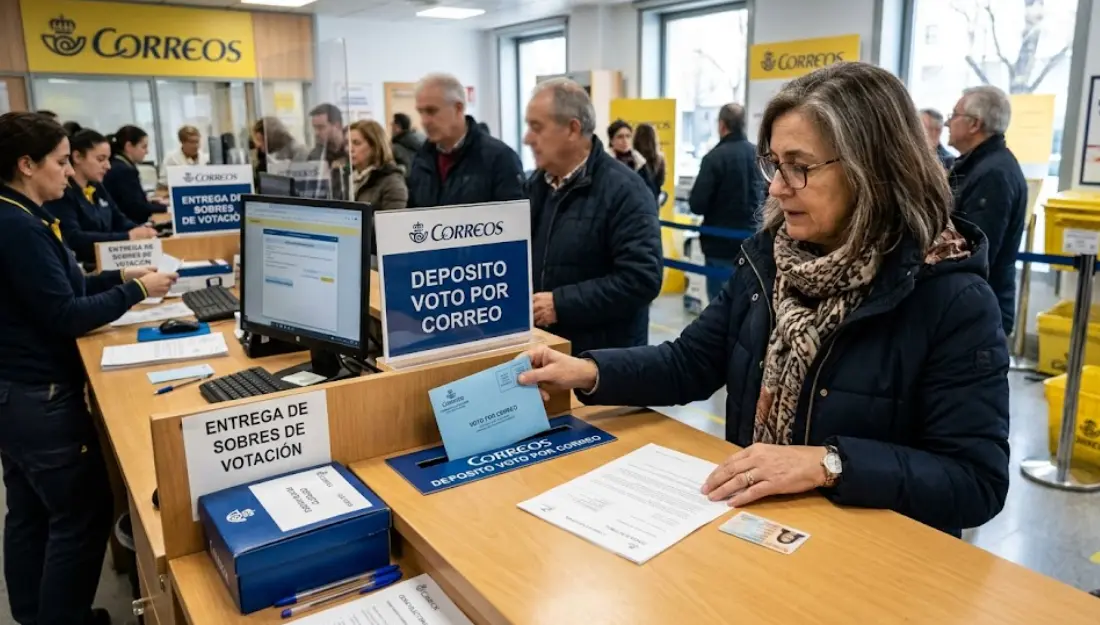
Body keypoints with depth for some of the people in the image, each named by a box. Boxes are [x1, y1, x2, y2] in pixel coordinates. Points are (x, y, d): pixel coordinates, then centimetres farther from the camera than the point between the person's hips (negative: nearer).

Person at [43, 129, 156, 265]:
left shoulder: (97, 188, 15)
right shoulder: (61, 193, -11)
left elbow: (119, 221, 18)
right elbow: (73, 239, -22)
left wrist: (141, 230, -5)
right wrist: (128, 237, -27)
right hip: (81, 266, -8)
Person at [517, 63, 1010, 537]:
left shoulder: (952, 300, -16)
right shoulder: (767, 257, 1)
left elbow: (979, 481, -17)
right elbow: (692, 362, 4)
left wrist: (829, 464, -28)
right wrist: (588, 371, -10)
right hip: (754, 522, 5)